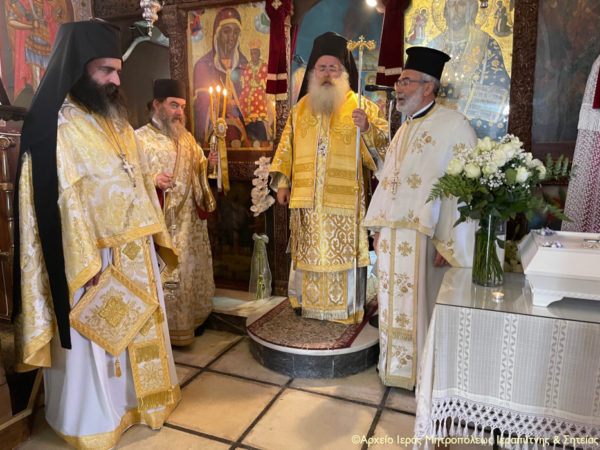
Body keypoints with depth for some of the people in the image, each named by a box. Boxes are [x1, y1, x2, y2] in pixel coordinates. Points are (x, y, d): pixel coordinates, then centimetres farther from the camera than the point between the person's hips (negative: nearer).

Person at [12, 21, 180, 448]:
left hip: (135, 248, 8)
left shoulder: (115, 121, 12)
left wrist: (156, 233, 12)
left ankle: (137, 398, 39)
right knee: (94, 339, 8)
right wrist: (87, 262, -20)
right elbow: (62, 199, -18)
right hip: (94, 253, -7)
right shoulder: (55, 124, -12)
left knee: (138, 326, 19)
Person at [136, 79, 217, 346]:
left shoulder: (187, 138, 15)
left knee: (192, 270, 14)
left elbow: (199, 170, 21)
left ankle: (189, 319, 31)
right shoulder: (140, 138, -6)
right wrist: (153, 180, -29)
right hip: (160, 223, -7)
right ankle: (165, 328, 14)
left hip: (190, 221, 7)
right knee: (164, 276, -2)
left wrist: (210, 163, 0)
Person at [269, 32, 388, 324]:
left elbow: (384, 143, -5)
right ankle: (309, 308, 27)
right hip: (306, 201, 4)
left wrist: (367, 128, -25)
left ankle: (345, 313, 16)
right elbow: (286, 146, 16)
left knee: (343, 255, 0)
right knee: (309, 256, 11)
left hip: (345, 201, -3)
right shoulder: (300, 108, 13)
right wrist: (282, 182, 10)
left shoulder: (361, 107, 1)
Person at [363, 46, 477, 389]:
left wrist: (448, 243, -18)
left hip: (425, 238, -7)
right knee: (394, 303, 15)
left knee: (421, 305, 4)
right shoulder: (404, 131, 16)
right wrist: (379, 227, 13)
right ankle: (395, 366, 33)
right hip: (393, 235, 8)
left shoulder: (454, 126, -9)